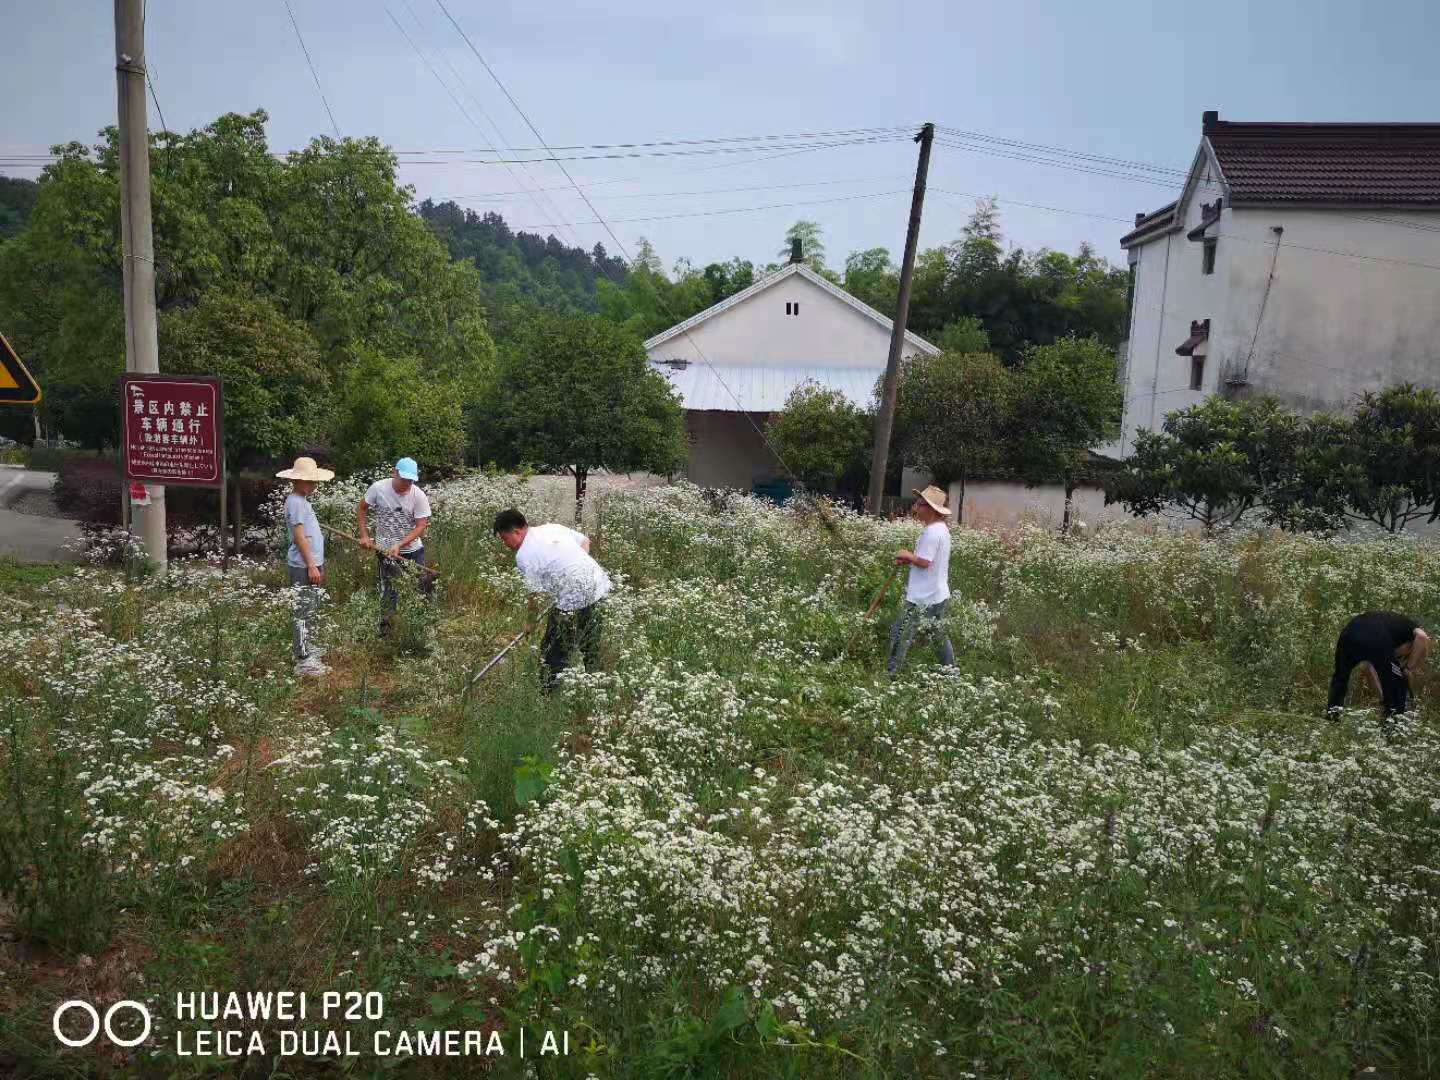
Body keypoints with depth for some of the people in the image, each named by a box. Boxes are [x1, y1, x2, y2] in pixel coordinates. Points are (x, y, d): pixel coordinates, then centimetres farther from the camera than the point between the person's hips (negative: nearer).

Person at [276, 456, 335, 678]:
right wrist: (311, 566, -20)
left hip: (312, 565, 10)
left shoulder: (302, 500, 15)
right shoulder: (296, 502, -16)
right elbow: (299, 537, -20)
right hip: (303, 567, -10)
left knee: (311, 609, 20)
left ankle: (307, 648, 33)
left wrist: (318, 564, 23)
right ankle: (303, 661, -4)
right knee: (303, 612, -7)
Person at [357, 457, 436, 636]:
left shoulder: (419, 496, -14)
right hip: (384, 549, 0)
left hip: (412, 549, 0)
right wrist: (364, 536, -3)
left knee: (421, 588, 2)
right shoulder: (378, 488, -11)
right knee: (386, 594, 5)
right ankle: (384, 627, 18)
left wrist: (399, 546, -22)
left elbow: (421, 526, -14)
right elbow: (361, 510, 4)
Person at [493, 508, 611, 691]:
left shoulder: (524, 555, -8)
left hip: (573, 599, -8)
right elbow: (585, 541, 19)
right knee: (591, 647, 22)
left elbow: (535, 593, -6)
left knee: (554, 654, 6)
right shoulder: (552, 527, 13)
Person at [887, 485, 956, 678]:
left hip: (922, 597, -10)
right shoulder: (942, 527, 11)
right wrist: (908, 560, 6)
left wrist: (907, 556, -7)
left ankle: (890, 675, 0)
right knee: (939, 635, 19)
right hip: (938, 594, 10)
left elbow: (924, 562, -24)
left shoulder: (932, 532, -21)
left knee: (899, 634, -3)